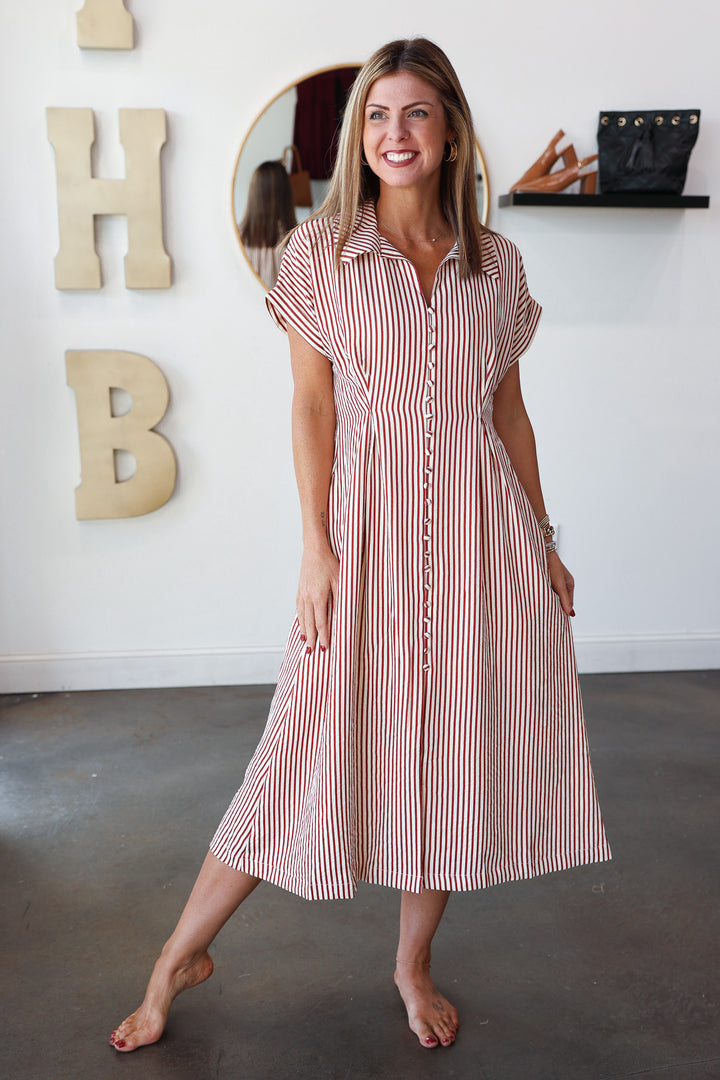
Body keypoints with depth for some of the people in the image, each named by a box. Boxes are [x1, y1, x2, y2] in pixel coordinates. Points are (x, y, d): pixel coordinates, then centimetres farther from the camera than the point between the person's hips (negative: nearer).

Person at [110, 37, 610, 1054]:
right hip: (370, 524, -3)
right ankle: (182, 954, 22)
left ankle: (413, 962, 32)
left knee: (458, 751, 10)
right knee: (322, 746, 1)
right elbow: (312, 408, -2)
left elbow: (510, 413, 11)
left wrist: (543, 541, 11)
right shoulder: (319, 253, 0)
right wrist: (317, 547, -9)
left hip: (483, 531, 3)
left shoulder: (497, 262, 8)